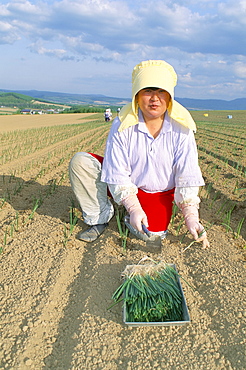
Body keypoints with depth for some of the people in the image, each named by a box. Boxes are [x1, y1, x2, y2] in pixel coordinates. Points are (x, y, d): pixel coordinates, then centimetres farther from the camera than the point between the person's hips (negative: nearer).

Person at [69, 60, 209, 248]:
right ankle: (101, 217, -4)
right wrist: (134, 208, -28)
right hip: (125, 187, 0)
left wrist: (191, 217, -22)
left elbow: (187, 177, -15)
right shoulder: (122, 125, -18)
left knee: (151, 234, -26)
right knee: (80, 162, -19)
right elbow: (117, 175, -18)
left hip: (158, 194, 0)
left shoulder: (181, 129, -15)